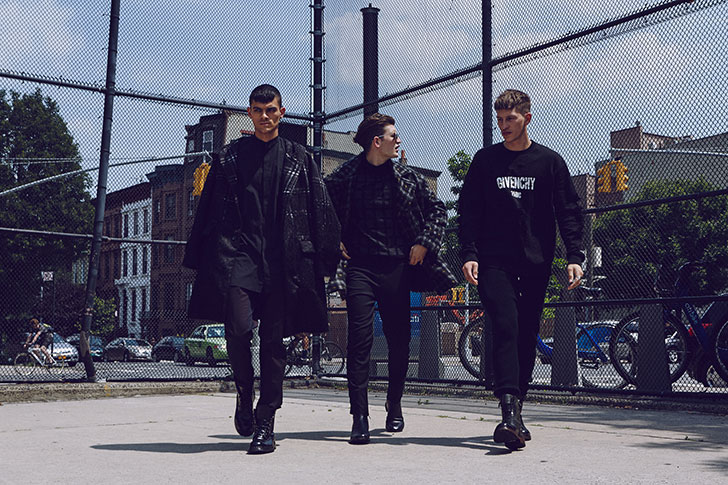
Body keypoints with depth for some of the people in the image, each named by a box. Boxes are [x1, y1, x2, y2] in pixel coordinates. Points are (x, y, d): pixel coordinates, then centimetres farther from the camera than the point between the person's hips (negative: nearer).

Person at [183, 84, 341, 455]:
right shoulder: (229, 157, 12)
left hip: (282, 260, 0)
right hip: (237, 253, 0)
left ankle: (265, 424, 8)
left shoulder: (299, 159, 12)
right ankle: (245, 397, 11)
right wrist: (200, 259, 9)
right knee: (239, 327, -17)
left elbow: (321, 212, 10)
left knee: (273, 340, 0)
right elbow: (208, 211, 14)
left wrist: (325, 260, 2)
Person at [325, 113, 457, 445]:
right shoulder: (346, 175, 3)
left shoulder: (407, 177, 9)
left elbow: (437, 209, 15)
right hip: (360, 266, -2)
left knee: (399, 340, 7)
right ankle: (359, 417, -10)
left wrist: (424, 243, 3)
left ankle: (394, 406, 28)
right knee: (360, 338, -11)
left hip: (397, 267, 2)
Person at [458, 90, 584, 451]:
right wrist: (469, 254, -5)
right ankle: (510, 411, -26)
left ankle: (514, 412, 14)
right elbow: (468, 211, 8)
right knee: (505, 326, -18)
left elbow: (568, 212, 6)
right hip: (495, 261, -1)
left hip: (536, 263, 2)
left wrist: (575, 256, -5)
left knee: (527, 336, 4)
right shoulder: (485, 160, 9)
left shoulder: (550, 161, 8)